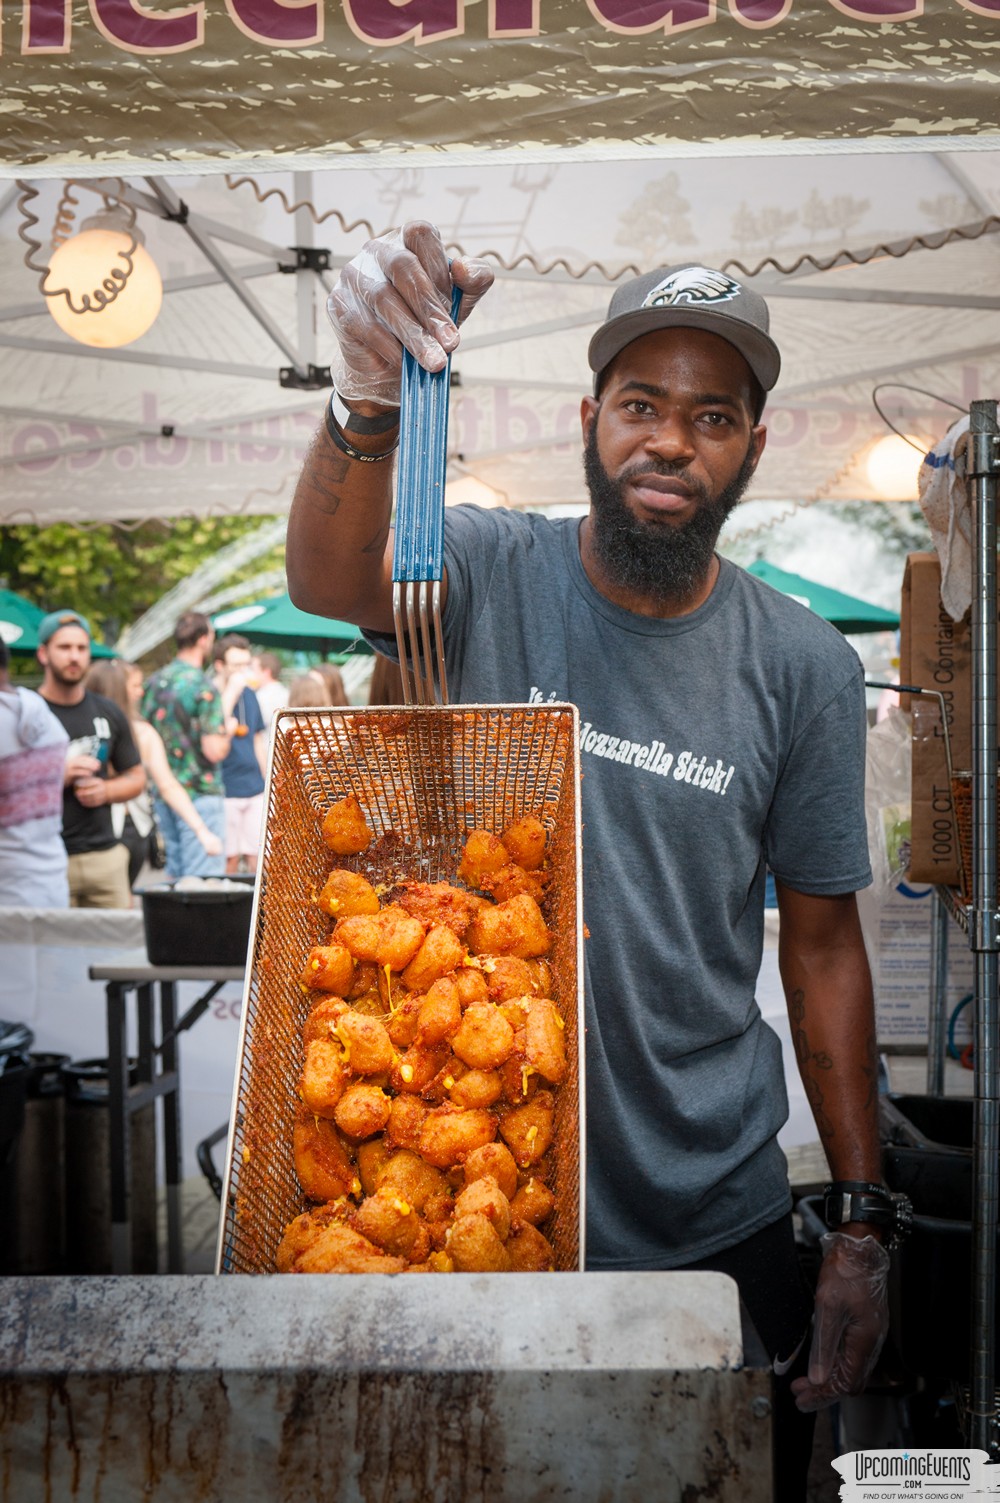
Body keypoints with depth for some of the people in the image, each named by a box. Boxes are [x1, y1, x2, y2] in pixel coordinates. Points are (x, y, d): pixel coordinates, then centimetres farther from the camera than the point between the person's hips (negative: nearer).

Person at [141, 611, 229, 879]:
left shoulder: (154, 683, 8)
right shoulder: (204, 687, -15)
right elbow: (214, 751, -19)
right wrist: (227, 732, 0)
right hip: (199, 793, -7)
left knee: (174, 874, 15)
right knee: (203, 880, -4)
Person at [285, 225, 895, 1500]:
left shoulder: (804, 668, -3)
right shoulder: (491, 575, -7)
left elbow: (821, 944, 1)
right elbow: (325, 579, -28)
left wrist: (861, 1227, -1)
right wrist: (367, 405, -50)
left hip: (714, 1214, 1)